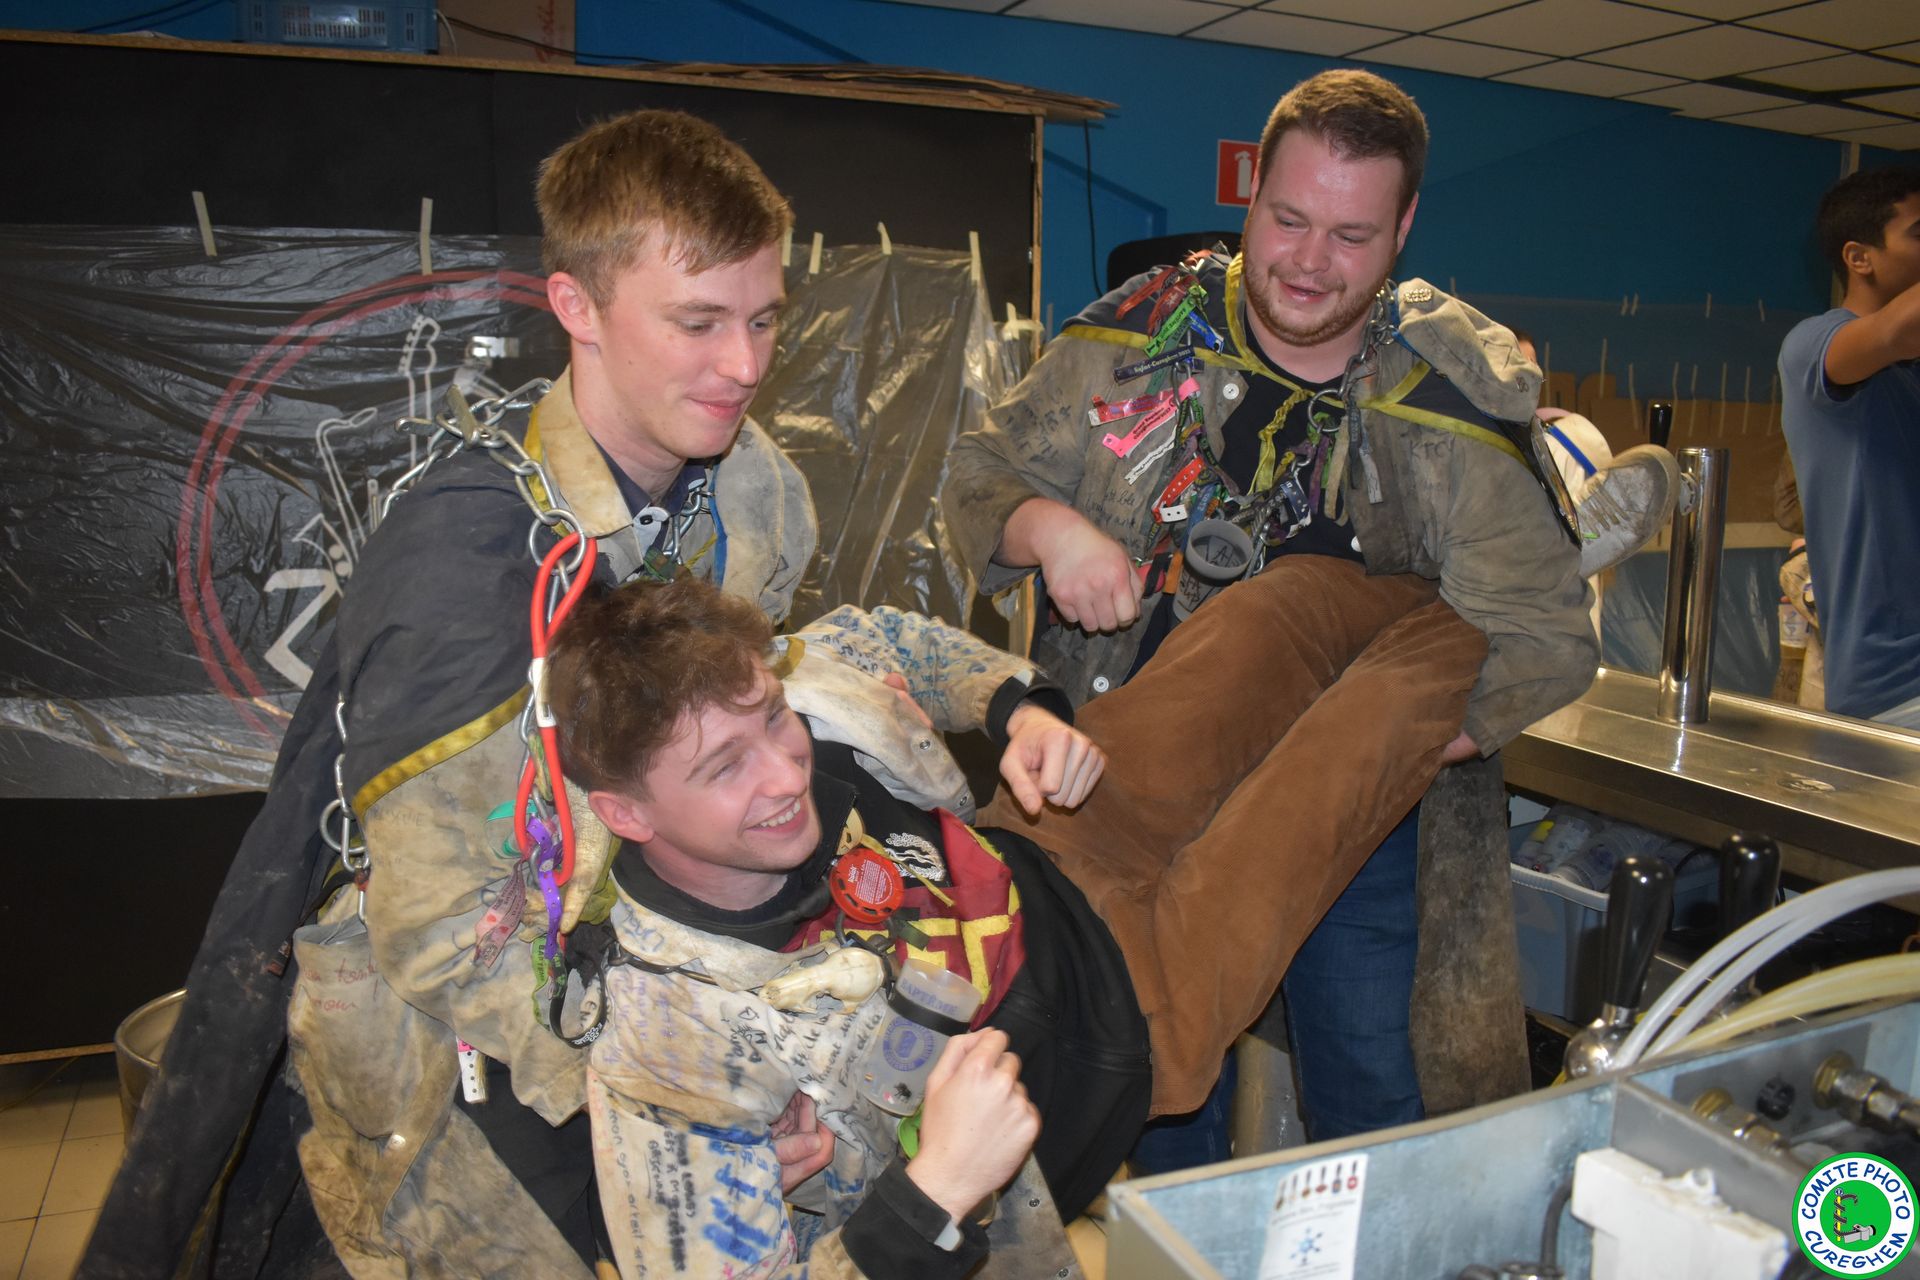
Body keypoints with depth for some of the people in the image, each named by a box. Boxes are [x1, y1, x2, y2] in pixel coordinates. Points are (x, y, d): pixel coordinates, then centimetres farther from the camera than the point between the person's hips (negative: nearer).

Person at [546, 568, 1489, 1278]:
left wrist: (1023, 709, -12)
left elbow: (873, 637, 3)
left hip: (1049, 874, 5)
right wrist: (938, 1189, -47)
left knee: (1293, 603, 10)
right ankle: (1442, 638, 39)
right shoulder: (660, 1067, -37)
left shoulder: (804, 704, -21)